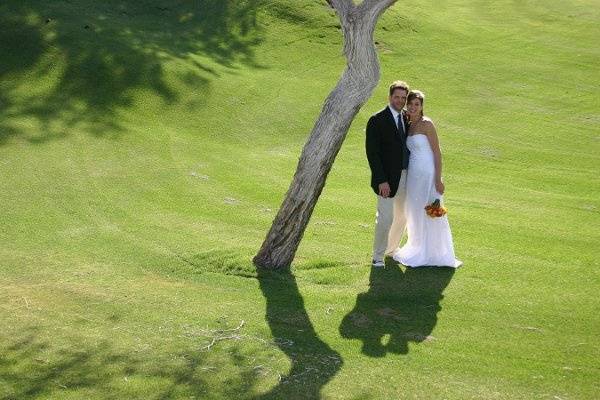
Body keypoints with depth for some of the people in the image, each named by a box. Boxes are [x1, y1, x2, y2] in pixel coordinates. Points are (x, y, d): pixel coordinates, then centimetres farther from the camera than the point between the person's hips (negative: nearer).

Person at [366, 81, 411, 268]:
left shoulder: (406, 118, 10)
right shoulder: (377, 120, -10)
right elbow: (372, 153, -14)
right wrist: (381, 180, -19)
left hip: (405, 175, 7)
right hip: (388, 178, -7)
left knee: (402, 217, 17)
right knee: (386, 218, -7)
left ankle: (392, 250, 36)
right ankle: (377, 257, 8)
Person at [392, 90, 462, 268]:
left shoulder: (426, 124, -11)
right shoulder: (408, 126, 11)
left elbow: (437, 152, -13)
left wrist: (438, 179, -17)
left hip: (427, 173, -7)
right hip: (413, 174, 7)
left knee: (429, 213, 0)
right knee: (415, 213, 15)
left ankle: (434, 255, 12)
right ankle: (420, 250, 29)